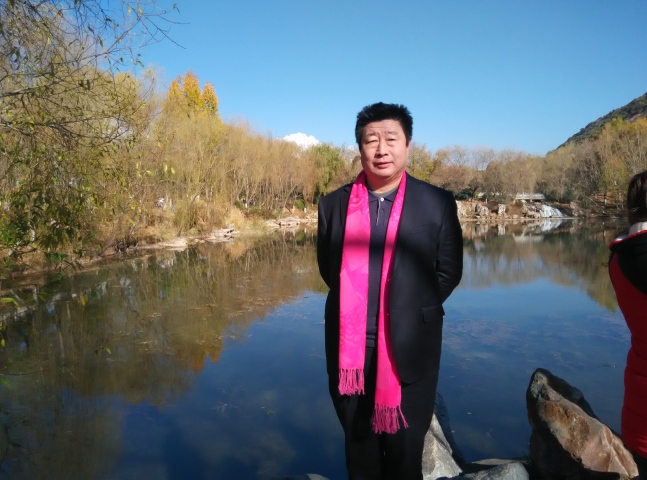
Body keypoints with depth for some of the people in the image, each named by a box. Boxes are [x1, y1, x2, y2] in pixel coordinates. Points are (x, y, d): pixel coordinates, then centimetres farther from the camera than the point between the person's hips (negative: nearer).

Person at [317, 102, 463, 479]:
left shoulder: (438, 203, -6)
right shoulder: (334, 204, -1)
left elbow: (448, 272, 1)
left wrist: (414, 313, -1)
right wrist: (354, 309, 4)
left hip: (410, 350, -1)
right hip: (351, 349, 2)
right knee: (359, 447, 21)